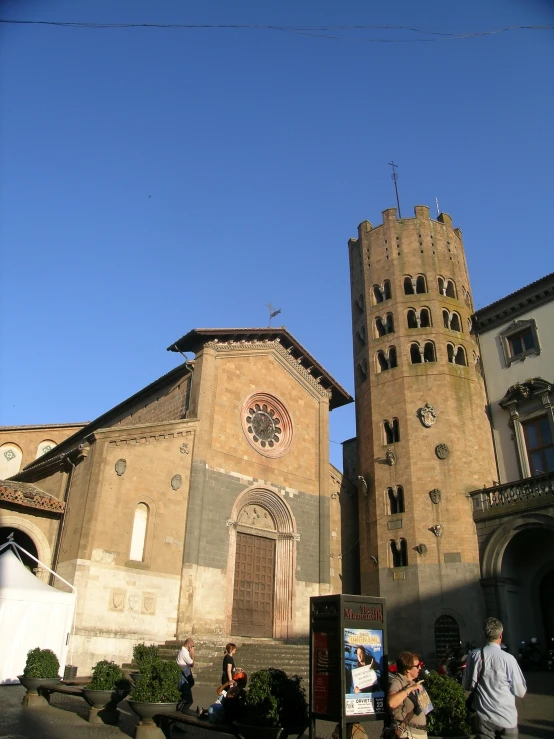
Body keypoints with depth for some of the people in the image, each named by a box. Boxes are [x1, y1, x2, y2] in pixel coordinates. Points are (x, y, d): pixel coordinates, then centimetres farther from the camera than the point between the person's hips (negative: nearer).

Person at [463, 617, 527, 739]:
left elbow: (467, 686, 0)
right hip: (507, 719, -1)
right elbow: (521, 692, -8)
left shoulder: (475, 655, -9)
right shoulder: (508, 658, -17)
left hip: (483, 718, 1)